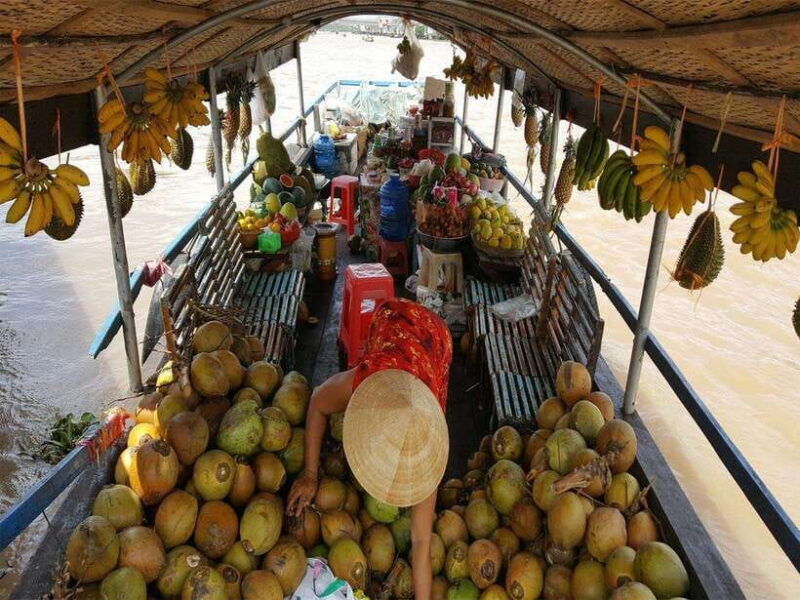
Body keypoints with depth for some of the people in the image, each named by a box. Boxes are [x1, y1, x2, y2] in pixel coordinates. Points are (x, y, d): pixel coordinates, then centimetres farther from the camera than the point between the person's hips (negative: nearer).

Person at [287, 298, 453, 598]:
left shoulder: (426, 438, -38)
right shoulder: (354, 385, -43)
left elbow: (422, 541, -30)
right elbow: (317, 404, -16)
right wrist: (310, 475, -15)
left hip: (433, 333, -1)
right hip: (391, 315, 1)